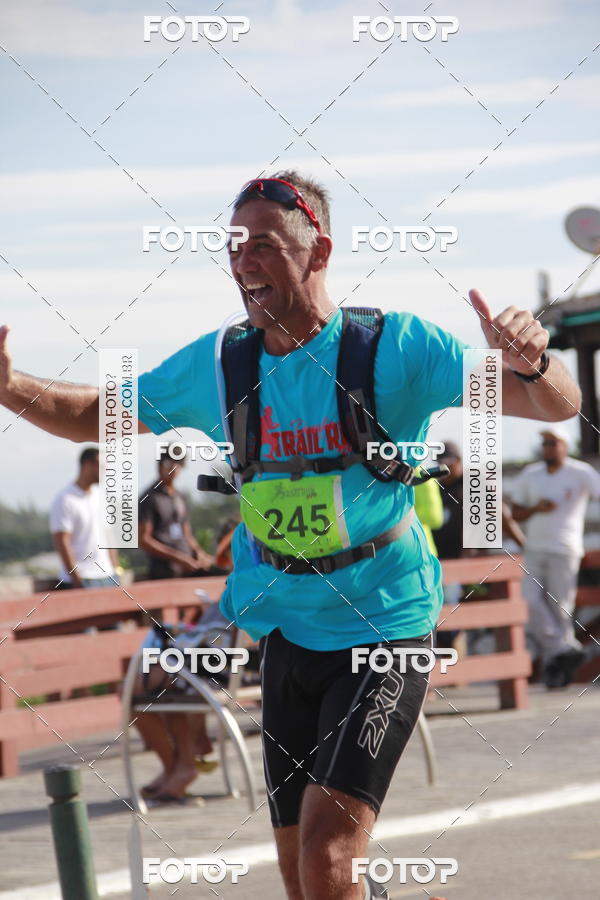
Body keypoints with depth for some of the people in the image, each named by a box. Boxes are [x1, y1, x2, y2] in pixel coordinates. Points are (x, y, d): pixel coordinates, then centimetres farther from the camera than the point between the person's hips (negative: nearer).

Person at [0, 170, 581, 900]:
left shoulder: (396, 347, -12)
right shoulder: (216, 366, 1)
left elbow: (558, 405, -15)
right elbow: (97, 416, 14)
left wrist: (530, 365, -38)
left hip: (386, 629, -5)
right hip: (288, 637, 5)